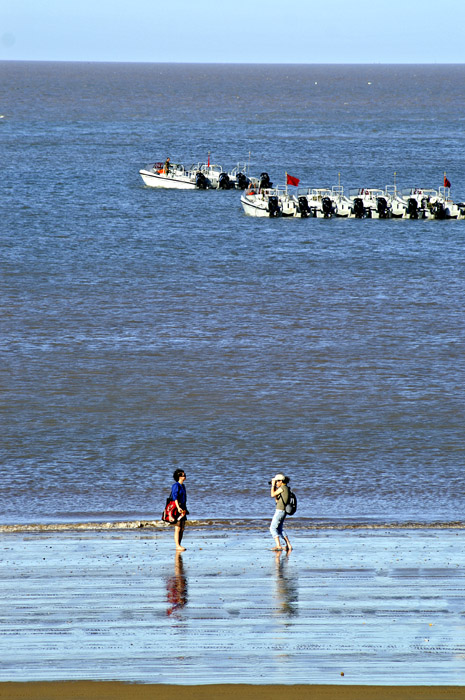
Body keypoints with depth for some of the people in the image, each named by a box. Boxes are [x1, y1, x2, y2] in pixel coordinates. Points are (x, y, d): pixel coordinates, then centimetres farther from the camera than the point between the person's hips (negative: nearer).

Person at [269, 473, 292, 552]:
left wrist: (273, 485, -2)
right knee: (280, 529, 19)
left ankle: (278, 546, -19)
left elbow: (272, 495, -12)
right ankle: (288, 546, 15)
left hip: (280, 510, -10)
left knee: (273, 528, -8)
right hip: (283, 512, 10)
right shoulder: (286, 488, 15)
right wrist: (275, 488, 18)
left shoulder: (283, 488, -13)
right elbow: (276, 499, 21)